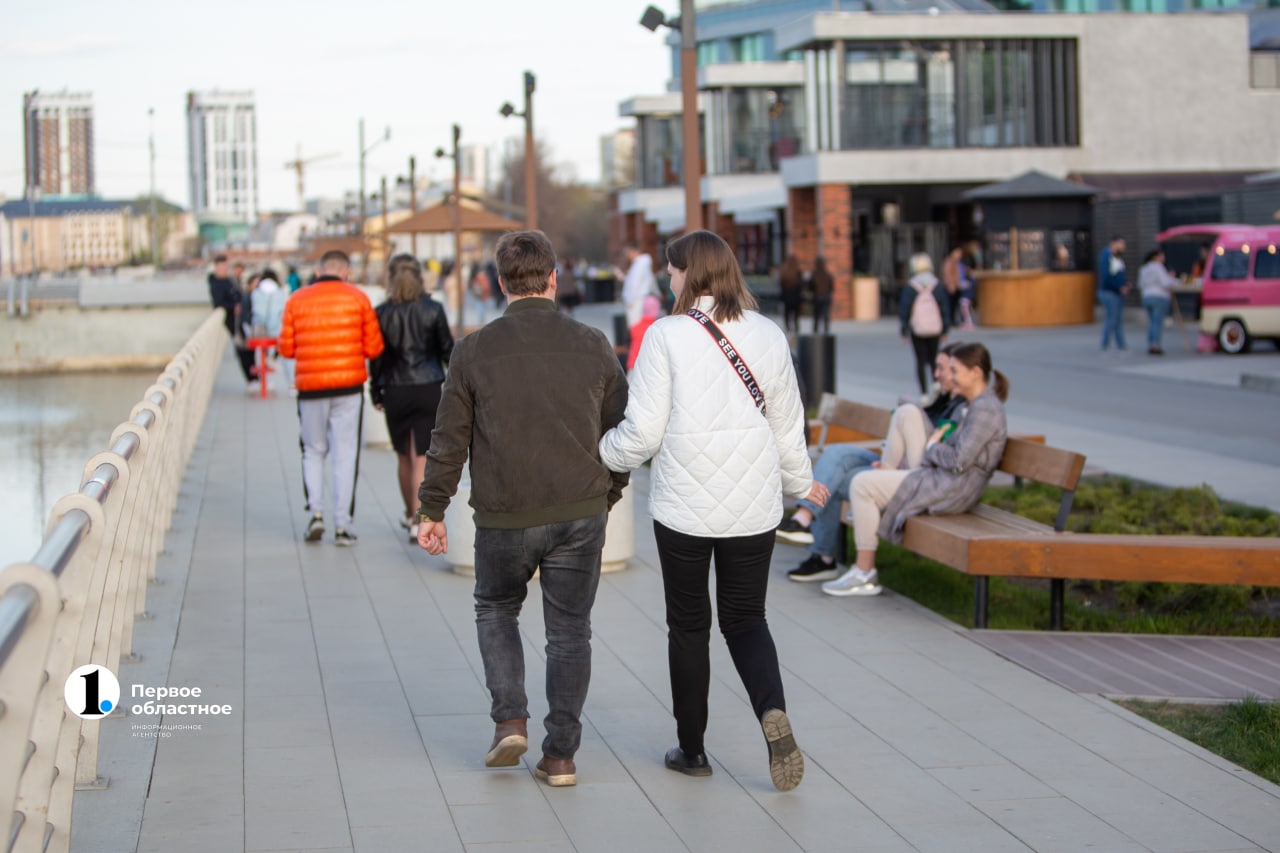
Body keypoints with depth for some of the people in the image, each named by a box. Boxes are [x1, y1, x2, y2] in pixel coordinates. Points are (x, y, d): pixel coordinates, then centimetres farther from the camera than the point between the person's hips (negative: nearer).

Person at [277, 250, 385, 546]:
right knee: (345, 455, 3)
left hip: (310, 387, 1)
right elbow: (374, 347, -1)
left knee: (314, 452, 16)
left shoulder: (297, 300, 3)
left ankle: (316, 511, 1)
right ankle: (342, 525, 1)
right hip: (348, 387, -1)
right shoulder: (357, 298, 0)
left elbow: (286, 348, 3)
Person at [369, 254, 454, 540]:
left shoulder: (382, 313, -3)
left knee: (404, 456, 18)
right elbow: (448, 350, 0)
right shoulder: (433, 309, -5)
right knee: (422, 457, -1)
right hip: (428, 388, -1)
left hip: (395, 392, 1)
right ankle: (418, 521, -9)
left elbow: (376, 356, 0)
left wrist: (376, 393, 10)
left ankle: (410, 514, 32)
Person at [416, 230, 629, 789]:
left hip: (504, 515, -1)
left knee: (496, 610, 22)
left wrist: (432, 510, 7)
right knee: (569, 630, 9)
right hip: (580, 512, 1)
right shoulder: (592, 346, -1)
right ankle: (560, 755, 9)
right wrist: (609, 492, 21)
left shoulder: (475, 350, -5)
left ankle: (510, 721, 8)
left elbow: (449, 439, -2)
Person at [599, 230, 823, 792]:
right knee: (746, 619, 14)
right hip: (754, 506, 3)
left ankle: (691, 748, 20)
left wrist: (601, 454, 11)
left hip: (684, 505, -3)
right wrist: (799, 482, 27)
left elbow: (643, 433, -9)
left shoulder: (666, 335, -9)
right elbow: (787, 425, 10)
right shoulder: (768, 335, 2)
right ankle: (772, 711, -12)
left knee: (688, 625, 11)